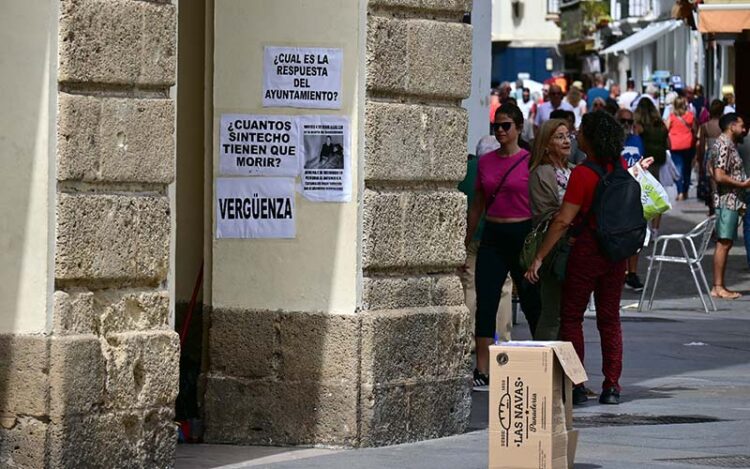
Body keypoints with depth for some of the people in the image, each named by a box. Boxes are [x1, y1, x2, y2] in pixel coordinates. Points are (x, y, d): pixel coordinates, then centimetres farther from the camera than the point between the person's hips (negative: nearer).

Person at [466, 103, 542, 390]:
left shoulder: (531, 161, -4)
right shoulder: (485, 162, 9)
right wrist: (465, 243, 15)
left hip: (523, 235, -4)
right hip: (492, 237, 4)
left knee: (532, 304, 7)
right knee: (485, 304, -4)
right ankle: (482, 372, -3)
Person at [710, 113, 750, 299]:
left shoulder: (729, 144, 17)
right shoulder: (724, 146, -15)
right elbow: (719, 176, -22)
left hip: (732, 201, 10)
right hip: (727, 201, -10)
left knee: (726, 243, 10)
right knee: (723, 243, -8)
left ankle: (720, 286, 12)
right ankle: (718, 287, -6)